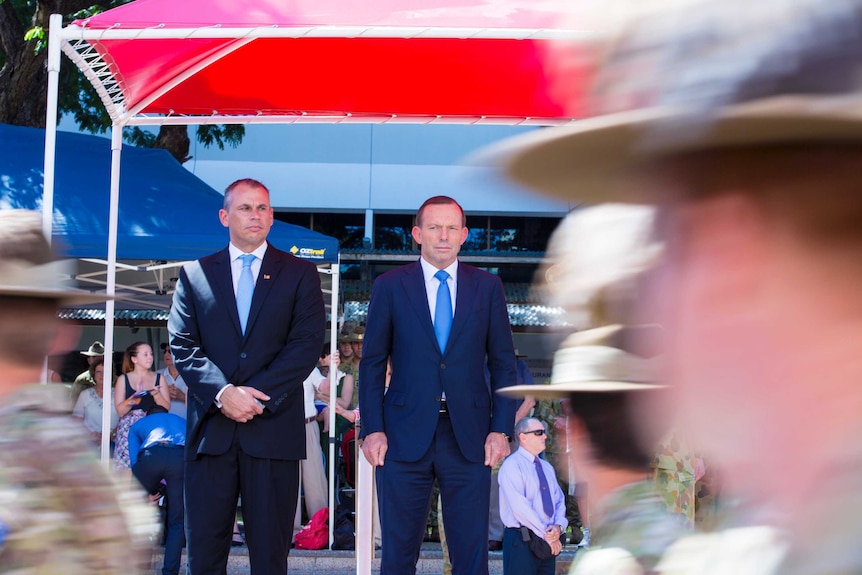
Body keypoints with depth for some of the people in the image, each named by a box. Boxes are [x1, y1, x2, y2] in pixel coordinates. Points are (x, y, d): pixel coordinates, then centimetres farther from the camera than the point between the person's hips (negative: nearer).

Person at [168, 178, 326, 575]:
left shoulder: (299, 274, 9)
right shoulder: (194, 274, 13)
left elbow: (307, 345, -2)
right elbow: (182, 345, 4)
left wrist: (257, 395, -13)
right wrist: (222, 393, -13)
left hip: (272, 428, -1)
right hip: (211, 430, 1)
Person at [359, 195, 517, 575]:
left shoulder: (487, 287, 7)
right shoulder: (390, 286, 4)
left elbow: (503, 363, 8)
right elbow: (372, 364, 5)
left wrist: (501, 429, -2)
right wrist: (372, 429, -5)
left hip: (469, 438, 1)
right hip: (405, 436, -1)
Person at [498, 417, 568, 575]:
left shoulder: (547, 467, 18)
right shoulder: (512, 465, -7)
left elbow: (560, 501, 14)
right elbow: (520, 507, -16)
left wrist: (559, 526, -7)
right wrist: (545, 534, -16)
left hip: (550, 543, 7)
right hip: (521, 542, -7)